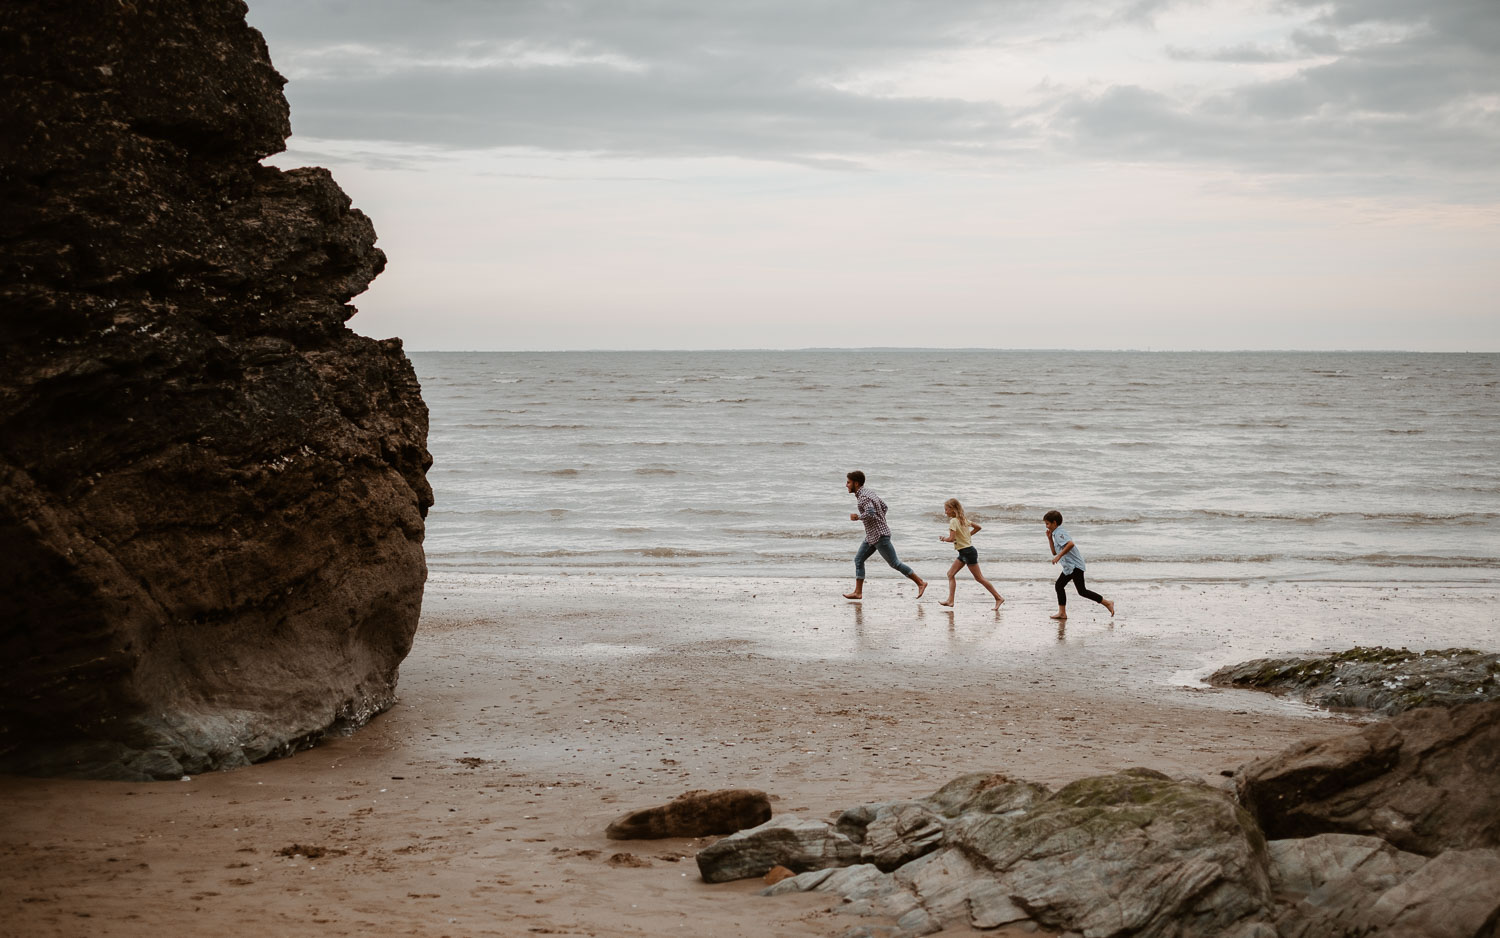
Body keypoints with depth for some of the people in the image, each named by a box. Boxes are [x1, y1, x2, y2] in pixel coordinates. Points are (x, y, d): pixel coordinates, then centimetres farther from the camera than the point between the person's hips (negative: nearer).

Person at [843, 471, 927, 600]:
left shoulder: (863, 497, -20)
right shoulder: (867, 492, 12)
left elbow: (870, 513, -37)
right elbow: (884, 507, 19)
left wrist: (858, 517, -21)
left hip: (880, 536, -10)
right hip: (872, 536, 10)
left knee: (895, 563, -1)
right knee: (858, 560, 7)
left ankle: (920, 582, 8)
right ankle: (858, 592, 6)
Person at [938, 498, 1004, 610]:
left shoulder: (953, 521, -17)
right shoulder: (963, 519, 10)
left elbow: (952, 538, -25)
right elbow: (978, 527, 17)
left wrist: (943, 538, -5)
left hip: (968, 552, -10)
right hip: (963, 553, 10)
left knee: (979, 577, -2)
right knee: (951, 574, 7)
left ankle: (998, 597, 3)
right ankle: (950, 600, 2)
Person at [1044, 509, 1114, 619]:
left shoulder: (1059, 533, -14)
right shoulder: (1056, 533, 18)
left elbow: (1070, 544, -31)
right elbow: (1054, 552, 22)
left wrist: (1059, 556, -30)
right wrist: (1050, 538, 14)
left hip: (1075, 566, -11)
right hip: (1069, 567, 11)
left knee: (1082, 591, -12)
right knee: (1059, 585, 13)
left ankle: (1107, 603, -9)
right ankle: (1062, 612, 15)